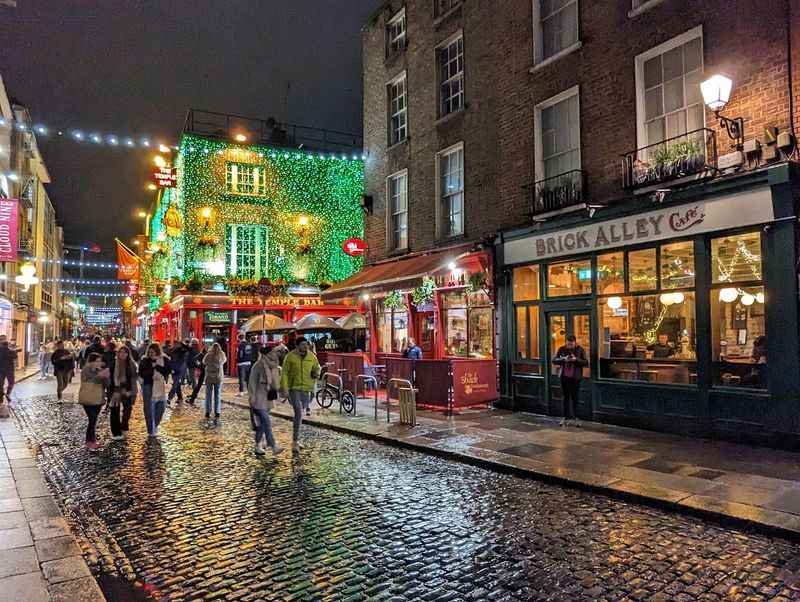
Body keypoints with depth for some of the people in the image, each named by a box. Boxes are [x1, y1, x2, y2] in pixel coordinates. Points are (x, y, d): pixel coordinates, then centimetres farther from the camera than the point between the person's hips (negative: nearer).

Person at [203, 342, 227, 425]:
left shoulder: (208, 355, -10)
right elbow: (225, 360, 15)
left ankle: (208, 413, 13)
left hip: (209, 378, -1)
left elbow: (204, 362, 9)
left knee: (208, 395, 10)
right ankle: (217, 413, 1)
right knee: (217, 396, 8)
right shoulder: (222, 355, -7)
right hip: (219, 378, 1)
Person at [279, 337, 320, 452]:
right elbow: (284, 373, -7)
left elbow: (317, 367, 21)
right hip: (294, 388, -4)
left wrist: (316, 373, -1)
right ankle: (295, 441, -10)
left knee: (299, 413, 16)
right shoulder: (290, 357, -8)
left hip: (306, 389, 5)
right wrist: (284, 388, -15)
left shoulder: (312, 356, 3)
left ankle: (296, 439, 30)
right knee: (298, 413, -17)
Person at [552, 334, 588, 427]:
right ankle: (566, 417, 17)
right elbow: (554, 360, 0)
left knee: (574, 398, 4)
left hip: (575, 377, -2)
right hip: (564, 377, 2)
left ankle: (574, 418, 16)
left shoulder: (580, 350, -4)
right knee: (566, 397, 10)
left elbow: (586, 363, -6)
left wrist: (576, 359, -21)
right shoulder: (562, 349, 1)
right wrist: (563, 359, -18)